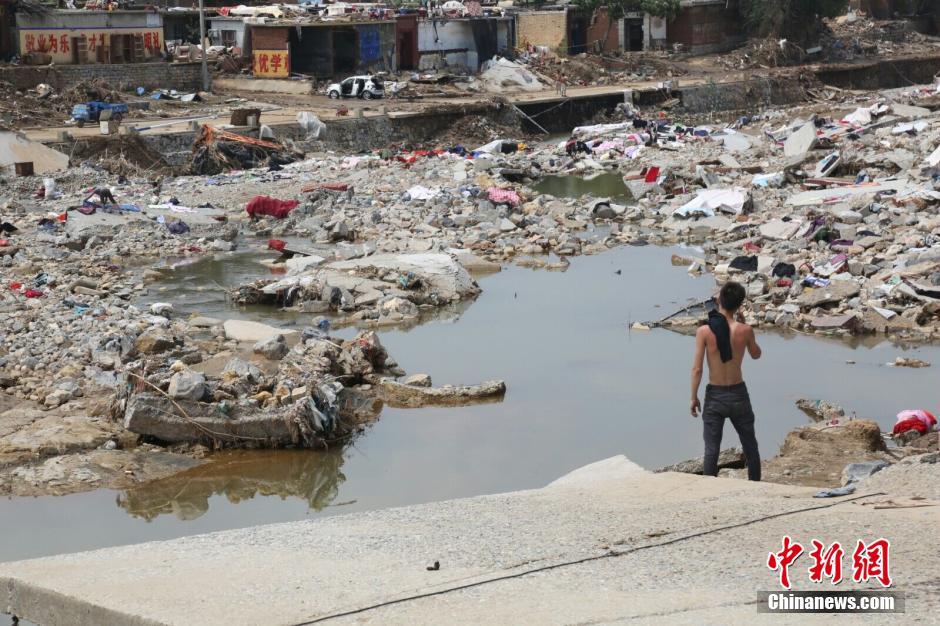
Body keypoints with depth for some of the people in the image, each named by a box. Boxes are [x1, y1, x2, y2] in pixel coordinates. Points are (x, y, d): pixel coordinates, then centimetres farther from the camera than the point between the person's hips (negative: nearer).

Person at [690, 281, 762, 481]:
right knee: (750, 447, 17)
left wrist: (694, 397, -1)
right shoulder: (745, 330, -10)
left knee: (711, 450, 4)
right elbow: (756, 354, 11)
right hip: (738, 394, 1)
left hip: (714, 395, -1)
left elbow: (697, 369, -12)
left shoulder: (704, 331, -13)